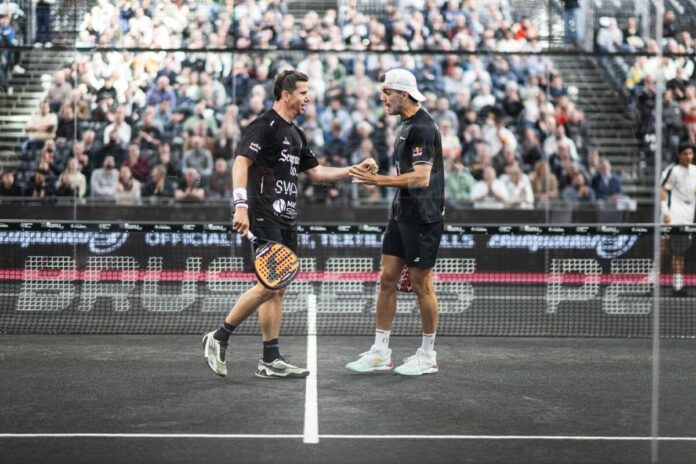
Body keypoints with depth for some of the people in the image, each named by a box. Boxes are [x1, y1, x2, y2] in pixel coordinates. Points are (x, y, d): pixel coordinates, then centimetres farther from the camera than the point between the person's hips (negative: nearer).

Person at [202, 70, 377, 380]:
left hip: (285, 220, 9)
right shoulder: (264, 126, -8)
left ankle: (270, 361, 8)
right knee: (269, 285, -15)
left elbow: (316, 173, 26)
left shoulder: (295, 134, 19)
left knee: (277, 288, 7)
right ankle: (218, 338, -3)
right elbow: (241, 162, -17)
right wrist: (241, 206, -28)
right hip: (263, 217, -9)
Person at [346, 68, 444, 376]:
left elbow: (421, 178, -25)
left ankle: (427, 357, 11)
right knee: (387, 279, 7)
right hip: (401, 215, 10)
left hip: (423, 218, -10)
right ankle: (380, 354, 12)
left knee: (421, 284, -1)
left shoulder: (422, 128, -17)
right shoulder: (406, 125, 14)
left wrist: (377, 180, -24)